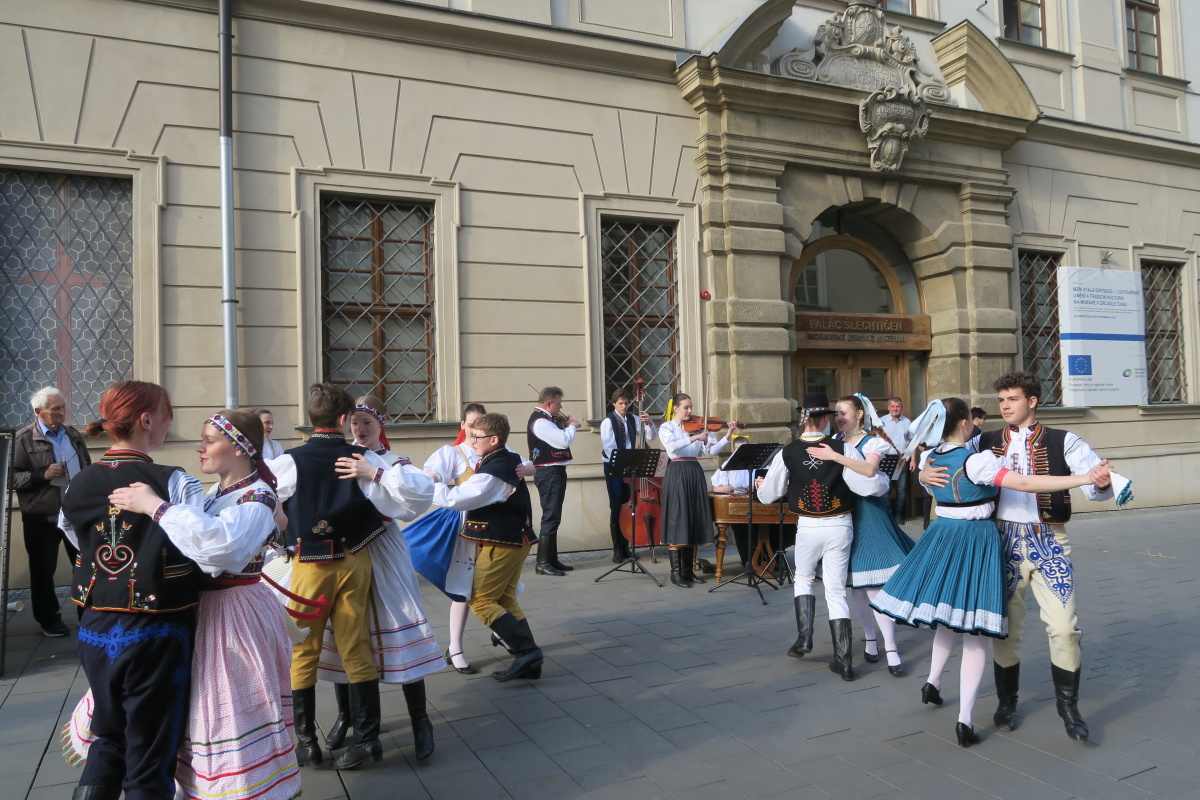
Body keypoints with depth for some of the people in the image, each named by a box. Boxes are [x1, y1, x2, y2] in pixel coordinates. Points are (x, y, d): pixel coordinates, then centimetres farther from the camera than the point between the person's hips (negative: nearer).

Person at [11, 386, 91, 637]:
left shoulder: (73, 435, 9)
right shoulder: (24, 438, -8)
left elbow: (87, 467, 18)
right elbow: (12, 477, -11)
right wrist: (43, 475, -23)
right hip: (42, 517, -4)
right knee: (43, 569, 8)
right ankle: (49, 620, 22)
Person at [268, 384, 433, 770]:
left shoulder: (290, 462, -11)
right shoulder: (363, 460, -7)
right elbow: (422, 491, -7)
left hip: (310, 565, -2)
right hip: (355, 562, 2)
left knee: (302, 653, 11)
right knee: (358, 651, 10)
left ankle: (305, 741, 18)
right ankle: (367, 737, 16)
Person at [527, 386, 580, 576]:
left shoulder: (546, 419, 15)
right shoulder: (540, 421, -18)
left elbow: (559, 439, 19)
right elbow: (564, 441, -24)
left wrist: (566, 425, 6)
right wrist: (572, 426, -7)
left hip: (554, 472, 11)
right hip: (548, 473, -11)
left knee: (553, 517, 15)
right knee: (550, 518, -9)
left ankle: (552, 559, 23)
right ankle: (542, 563, -6)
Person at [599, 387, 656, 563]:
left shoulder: (634, 419, 6)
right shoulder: (608, 422, -7)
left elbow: (650, 437, 4)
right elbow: (609, 449, -14)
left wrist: (649, 423, -14)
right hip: (614, 469, -4)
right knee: (617, 508, -3)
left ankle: (625, 547, 18)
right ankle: (617, 550, 4)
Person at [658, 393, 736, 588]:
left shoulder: (696, 426, 11)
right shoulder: (667, 427, 0)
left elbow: (712, 450, 0)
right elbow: (672, 446, -22)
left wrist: (728, 435, -11)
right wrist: (694, 438, -29)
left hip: (695, 474, 5)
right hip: (677, 475, -5)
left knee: (695, 523, 7)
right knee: (677, 523, -5)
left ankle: (689, 570, 17)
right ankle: (675, 572, 3)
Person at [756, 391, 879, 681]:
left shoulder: (787, 453, -9)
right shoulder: (843, 449, -12)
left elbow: (767, 495, -1)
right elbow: (869, 486, -16)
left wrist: (759, 485, 21)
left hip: (808, 526, 0)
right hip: (840, 526, 0)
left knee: (803, 579, 27)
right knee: (836, 590, 10)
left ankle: (804, 637, 17)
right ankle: (844, 660, 12)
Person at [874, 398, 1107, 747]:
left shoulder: (929, 459, 0)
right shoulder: (976, 461, -20)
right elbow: (1024, 483, -26)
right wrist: (1084, 478, -24)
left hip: (942, 536, 6)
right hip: (977, 542, -6)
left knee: (948, 615, 28)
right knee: (975, 632, 2)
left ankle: (933, 681, 35)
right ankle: (965, 719, 1)